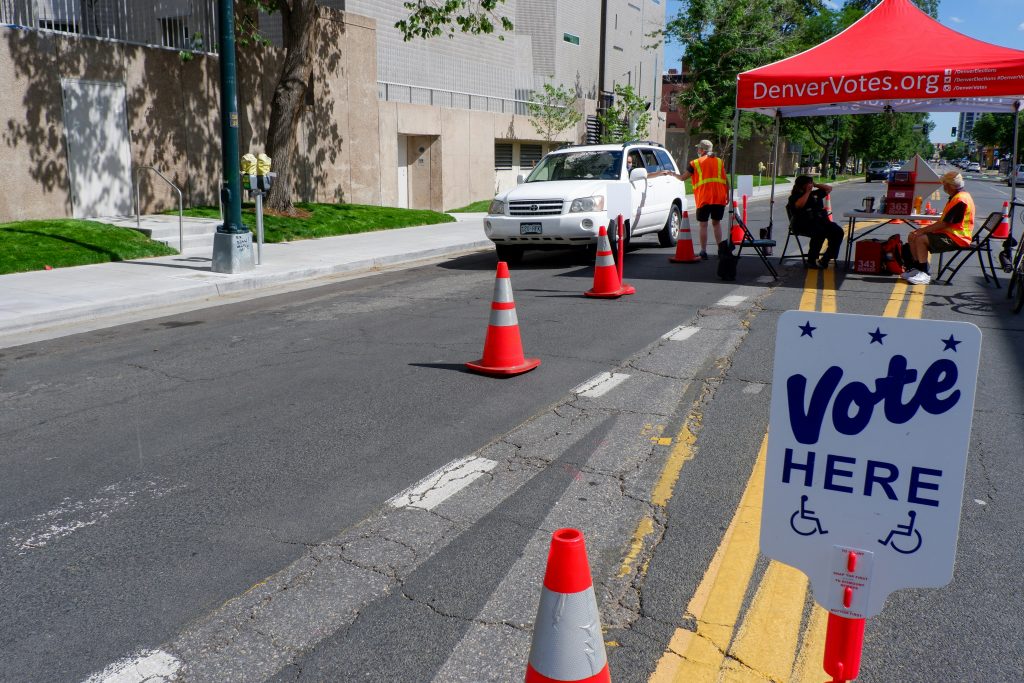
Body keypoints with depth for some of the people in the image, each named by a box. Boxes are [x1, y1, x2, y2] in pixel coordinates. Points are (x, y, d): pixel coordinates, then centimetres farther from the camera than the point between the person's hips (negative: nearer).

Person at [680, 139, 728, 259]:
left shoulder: (696, 163, 2)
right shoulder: (720, 162, 11)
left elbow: (683, 177, 8)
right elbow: (726, 181, 7)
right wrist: (727, 196, 12)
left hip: (704, 199, -3)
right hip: (719, 198, 3)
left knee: (703, 225, 3)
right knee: (716, 223, 15)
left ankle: (703, 252, 1)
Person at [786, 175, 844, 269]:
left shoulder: (815, 193, 26)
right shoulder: (795, 196, 8)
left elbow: (829, 188, 36)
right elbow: (799, 205, -15)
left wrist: (816, 184, 24)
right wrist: (807, 192, -3)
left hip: (821, 221, 6)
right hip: (803, 225, -6)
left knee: (838, 231, -20)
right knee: (820, 232, -37)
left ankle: (825, 259, -22)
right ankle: (811, 260, -28)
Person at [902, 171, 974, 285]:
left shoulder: (960, 200, -19)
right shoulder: (956, 197, 15)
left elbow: (944, 224, -23)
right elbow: (943, 221, 17)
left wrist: (923, 230, -16)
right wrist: (924, 229, 6)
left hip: (956, 238, -10)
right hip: (949, 232, 11)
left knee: (921, 239, -26)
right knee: (912, 236, 3)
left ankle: (925, 274, -20)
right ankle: (917, 268, 7)